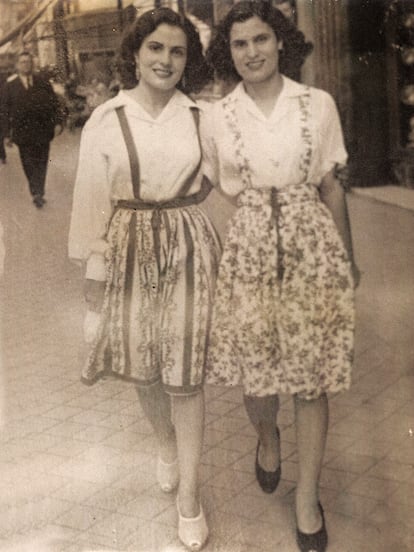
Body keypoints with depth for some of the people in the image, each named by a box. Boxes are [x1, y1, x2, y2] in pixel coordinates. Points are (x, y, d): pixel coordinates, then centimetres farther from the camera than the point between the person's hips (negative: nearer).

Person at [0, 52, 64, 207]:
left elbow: (55, 103, 6)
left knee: (41, 164, 7)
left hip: (43, 131, 2)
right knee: (29, 164, -4)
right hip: (23, 133, -2)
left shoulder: (43, 83, 7)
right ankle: (37, 193, -1)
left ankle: (38, 193, 17)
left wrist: (57, 122, -7)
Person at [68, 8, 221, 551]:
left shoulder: (200, 115, 0)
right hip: (131, 251, 1)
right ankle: (166, 443, 44)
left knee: (185, 371, 1)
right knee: (142, 367, 13)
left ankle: (188, 495, 14)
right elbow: (92, 200, 0)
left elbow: (215, 179, 10)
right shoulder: (106, 120, -3)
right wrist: (94, 267, 1)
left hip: (189, 249, 0)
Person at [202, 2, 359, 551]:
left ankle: (307, 498, 21)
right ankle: (267, 437, 44)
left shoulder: (318, 105, 0)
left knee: (312, 375, 4)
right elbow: (215, 193, 11)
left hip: (313, 247, 0)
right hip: (247, 249, 1)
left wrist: (347, 257, 10)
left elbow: (331, 186, 6)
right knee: (256, 369, 7)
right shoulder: (216, 118, 2)